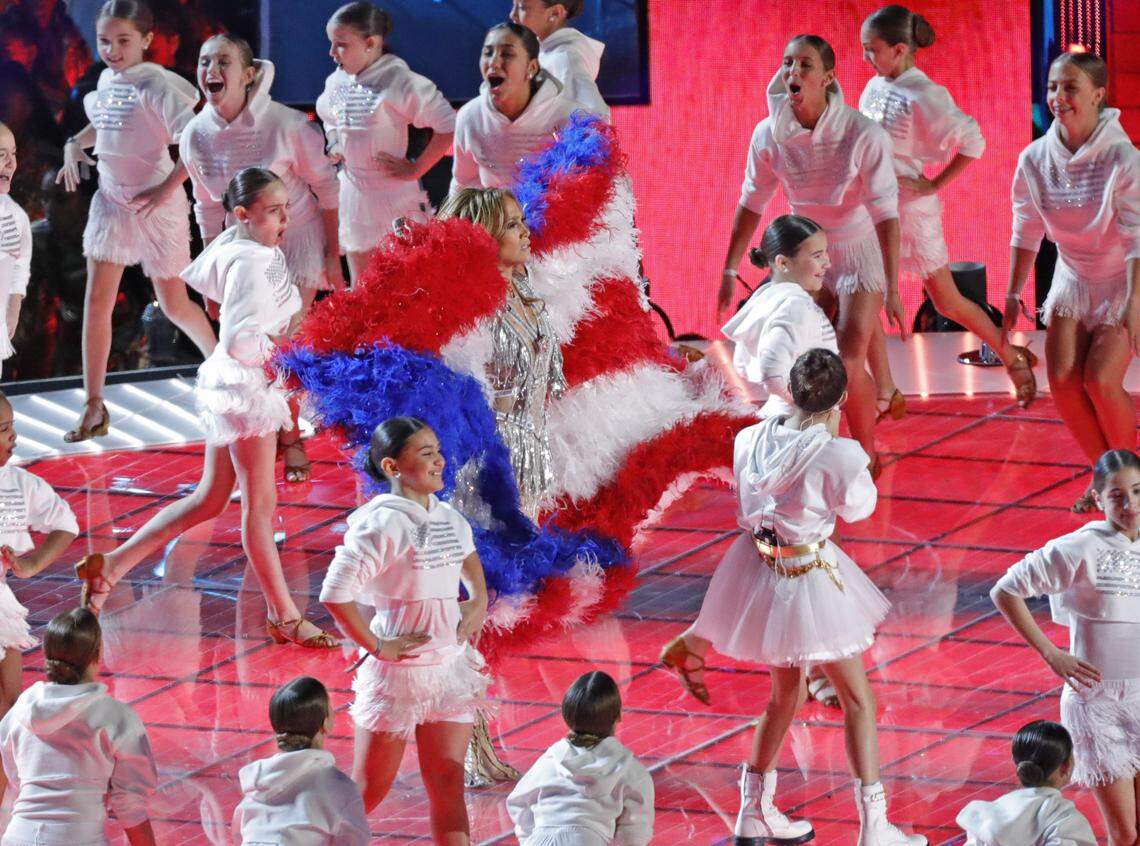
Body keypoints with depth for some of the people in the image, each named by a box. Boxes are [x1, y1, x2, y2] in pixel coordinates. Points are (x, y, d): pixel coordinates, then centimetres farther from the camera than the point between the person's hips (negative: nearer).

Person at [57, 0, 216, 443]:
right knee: (96, 301, -3)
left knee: (173, 304, 8)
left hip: (155, 203, -6)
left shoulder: (157, 86, -17)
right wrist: (74, 144, 7)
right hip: (111, 201, 6)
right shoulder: (106, 80, 5)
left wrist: (168, 187, -25)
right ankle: (93, 407, 0)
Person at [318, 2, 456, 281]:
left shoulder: (399, 82, -16)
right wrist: (334, 145, 9)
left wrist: (415, 169, -15)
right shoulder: (336, 82, 5)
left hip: (394, 196, -7)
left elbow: (448, 126, -18)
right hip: (353, 193, 7)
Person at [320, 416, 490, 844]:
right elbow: (335, 595, -25)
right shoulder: (382, 524, -18)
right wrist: (376, 647, -18)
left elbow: (467, 550, 33)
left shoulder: (446, 517, 6)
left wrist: (478, 600, 17)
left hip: (450, 668, 7)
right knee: (369, 790, 5)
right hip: (397, 674, -7)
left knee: (448, 785, 6)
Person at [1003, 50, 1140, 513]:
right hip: (1072, 280, 5)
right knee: (1063, 380, -6)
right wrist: (1012, 294, 4)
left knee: (1100, 380, -16)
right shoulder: (1035, 159, -9)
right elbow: (1026, 232, 2)